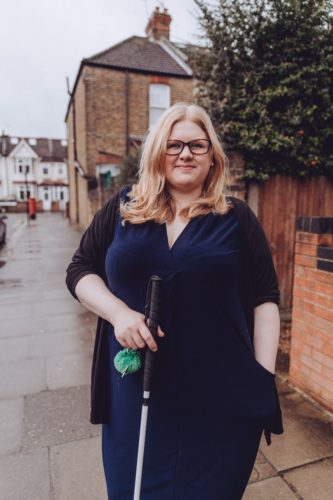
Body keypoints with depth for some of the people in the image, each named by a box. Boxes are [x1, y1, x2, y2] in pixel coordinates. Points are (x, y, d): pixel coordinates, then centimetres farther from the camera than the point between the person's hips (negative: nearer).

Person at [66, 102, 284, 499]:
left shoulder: (236, 217, -1)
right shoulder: (123, 208, 2)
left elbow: (265, 299, 1)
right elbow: (80, 269, 6)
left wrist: (264, 376, -5)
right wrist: (118, 312, -12)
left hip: (222, 396, 0)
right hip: (137, 390, 2)